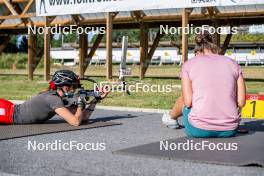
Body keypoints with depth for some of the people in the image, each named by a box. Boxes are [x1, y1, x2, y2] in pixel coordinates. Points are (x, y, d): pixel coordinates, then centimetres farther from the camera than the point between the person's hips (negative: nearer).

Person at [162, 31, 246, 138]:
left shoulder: (189, 64, 3)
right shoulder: (233, 64, 9)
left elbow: (188, 102, -6)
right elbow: (241, 102, 3)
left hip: (199, 130, -2)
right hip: (230, 131, 2)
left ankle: (171, 118, 59)